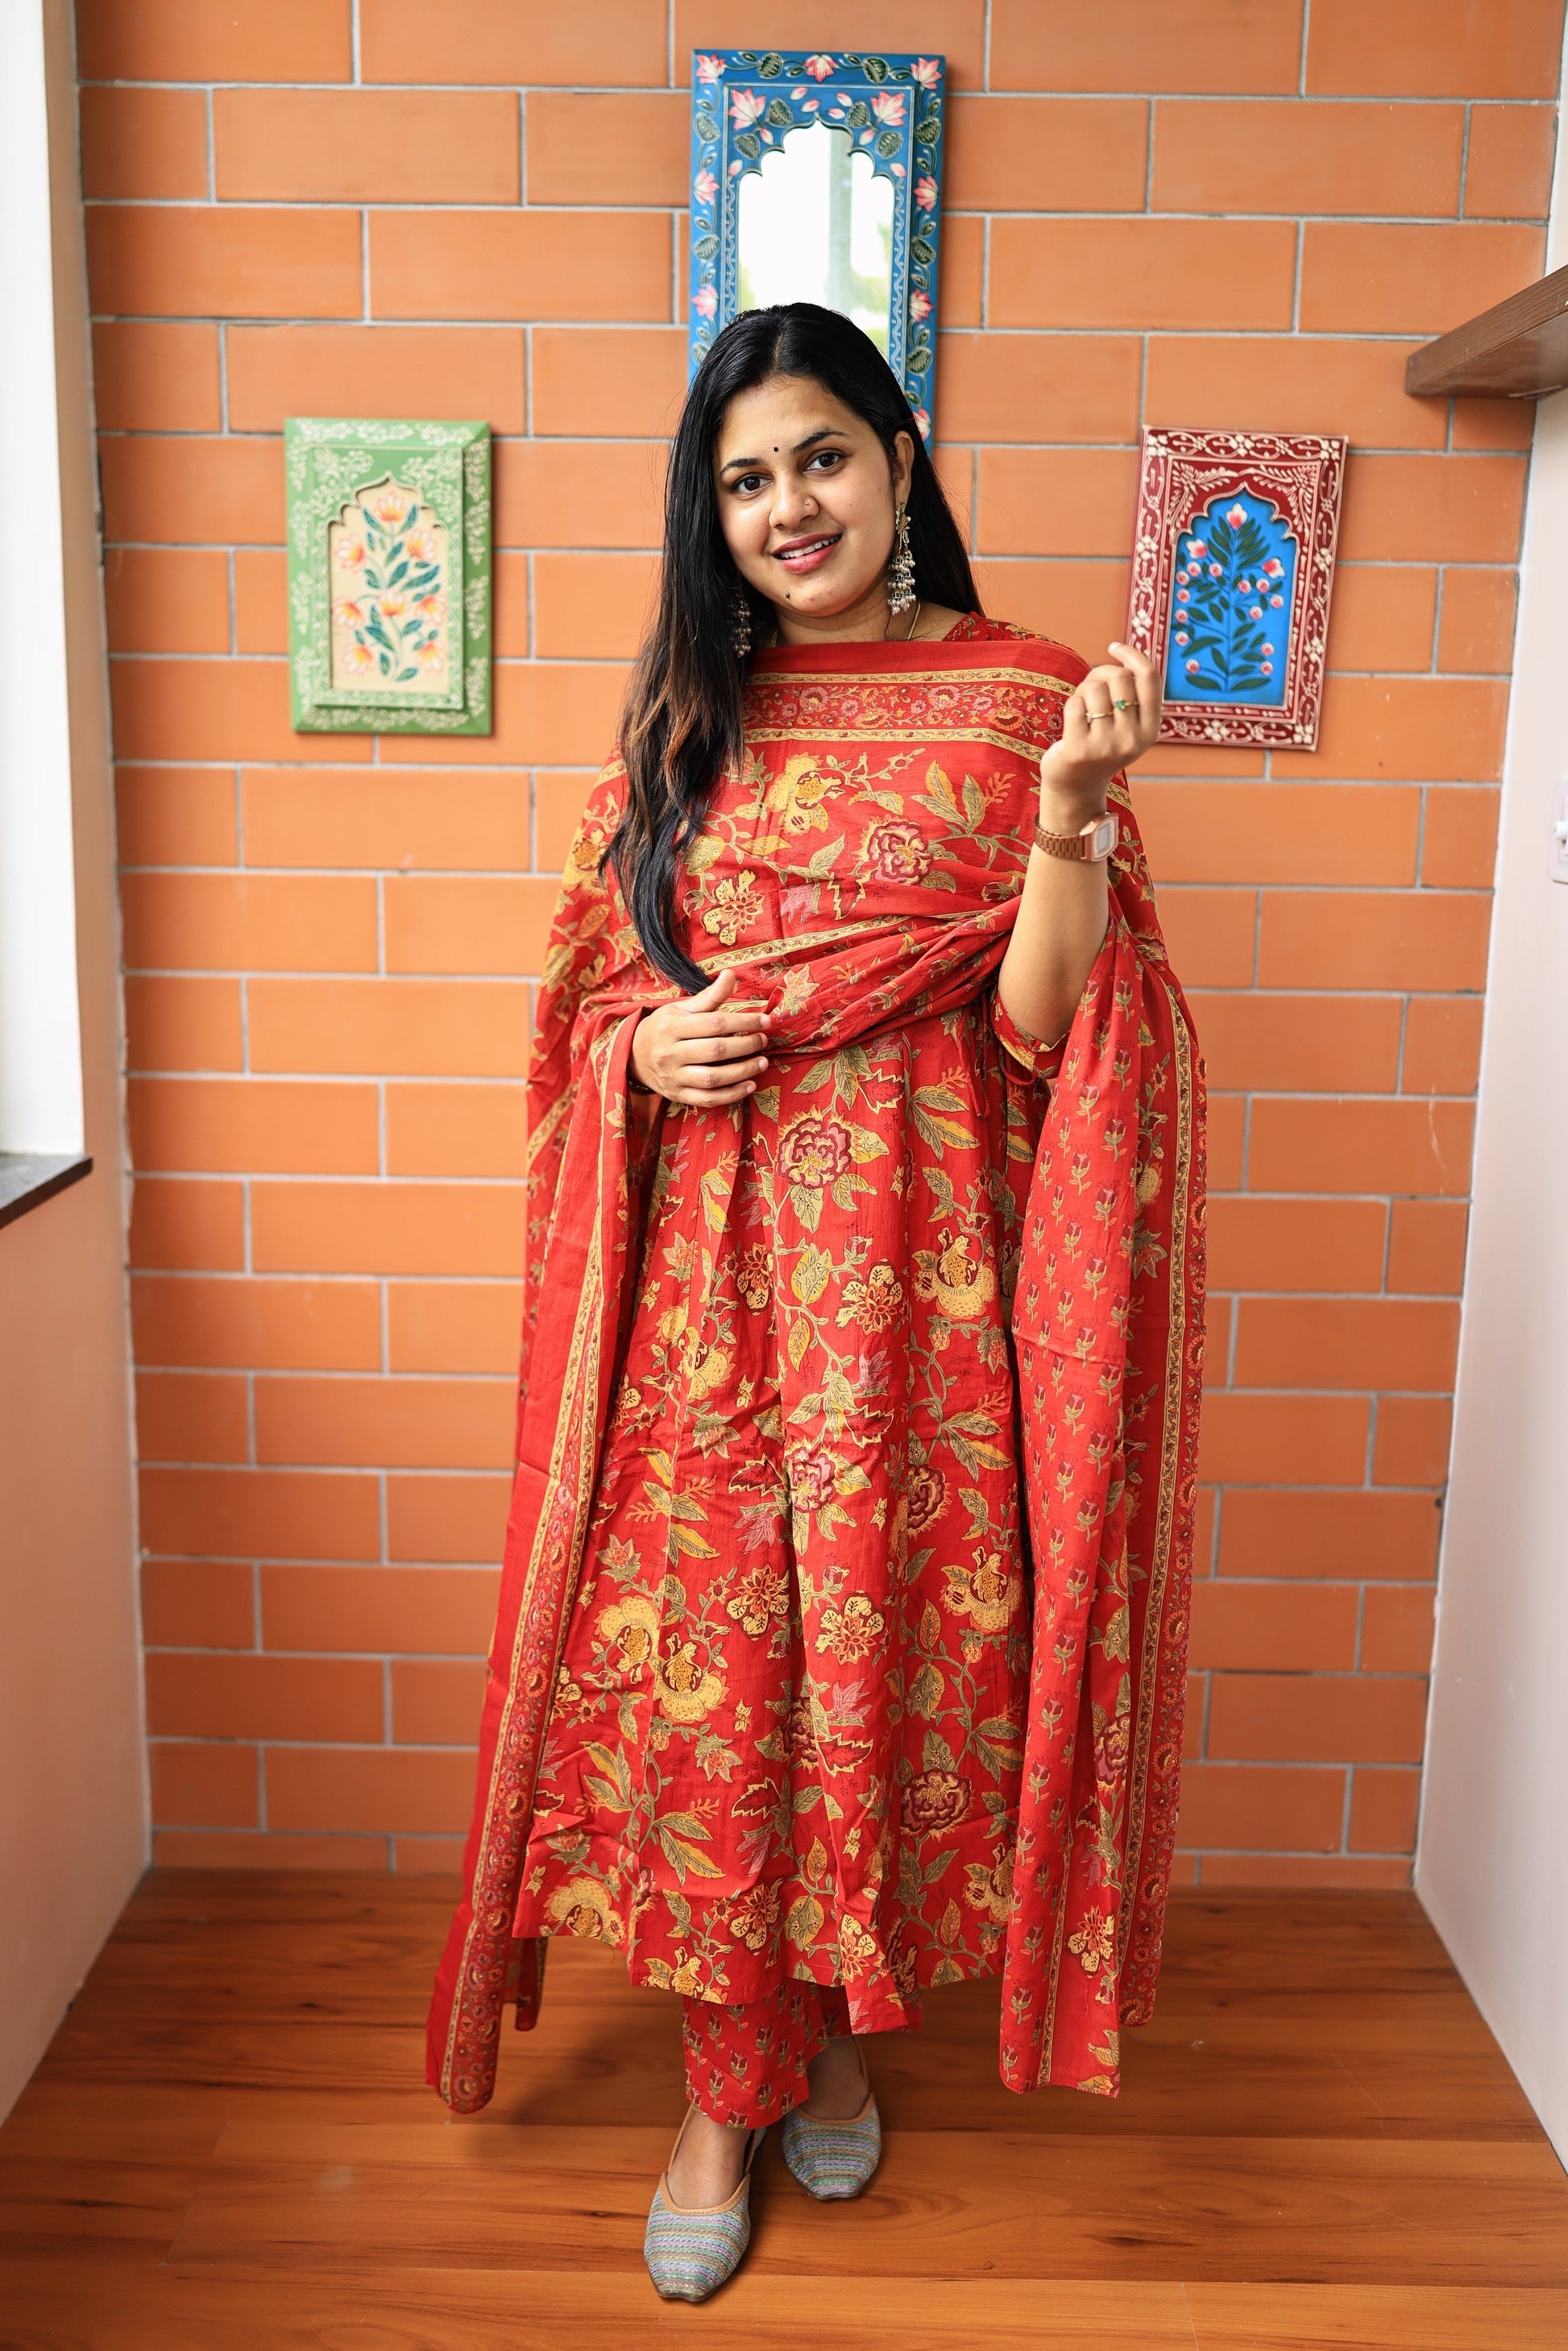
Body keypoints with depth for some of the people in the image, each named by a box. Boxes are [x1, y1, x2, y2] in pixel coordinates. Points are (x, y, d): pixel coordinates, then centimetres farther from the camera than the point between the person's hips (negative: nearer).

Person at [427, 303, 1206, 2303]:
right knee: (704, 1659, 5)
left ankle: (841, 2024, 34)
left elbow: (1046, 1024, -6)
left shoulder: (1020, 698, 0)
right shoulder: (681, 714, 10)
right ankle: (726, 2090, 25)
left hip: (924, 1264, -2)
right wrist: (652, 1045, -8)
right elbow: (594, 990, 14)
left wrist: (1073, 808, -21)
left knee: (897, 1645, 7)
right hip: (714, 1258, 2)